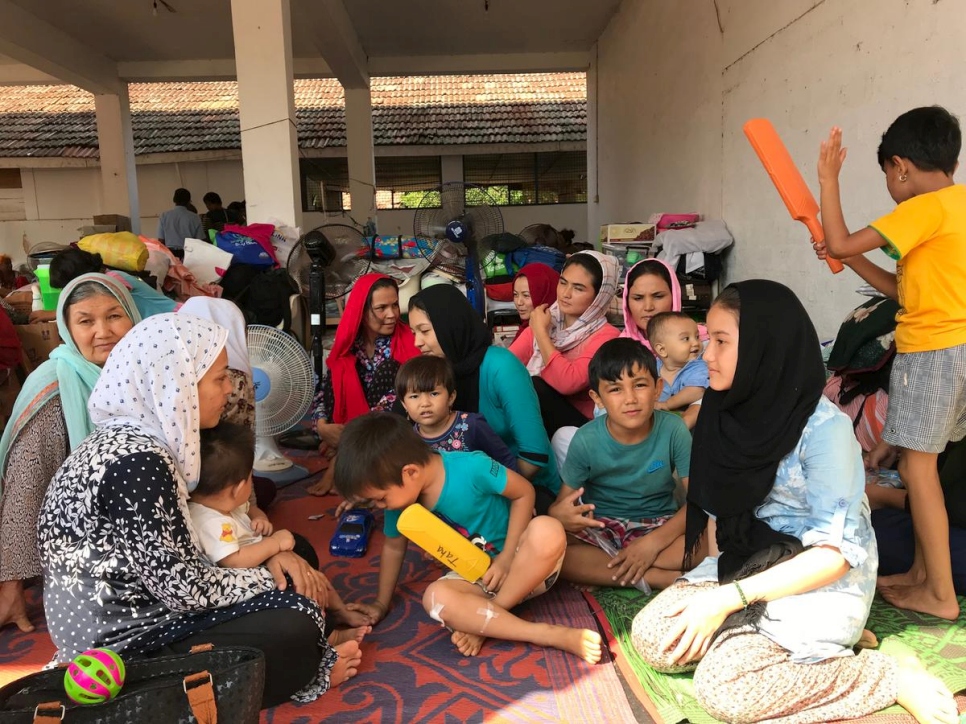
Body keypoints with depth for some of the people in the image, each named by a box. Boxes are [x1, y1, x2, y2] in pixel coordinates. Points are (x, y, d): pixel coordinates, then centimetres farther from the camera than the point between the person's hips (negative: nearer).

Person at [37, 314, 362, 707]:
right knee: (294, 633, -21)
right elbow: (184, 588, -26)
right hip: (123, 645, -9)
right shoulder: (137, 463, -26)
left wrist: (275, 553, -5)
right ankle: (311, 669, 9)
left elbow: (195, 532, 9)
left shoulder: (137, 438, 2)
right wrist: (274, 580, -10)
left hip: (139, 608, 9)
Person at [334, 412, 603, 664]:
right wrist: (381, 603, 15)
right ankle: (552, 635, -25)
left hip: (522, 564, -3)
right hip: (474, 578, 4)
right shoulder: (399, 498, -8)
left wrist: (506, 557, -17)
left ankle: (482, 624, -19)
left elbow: (524, 492, -14)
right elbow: (394, 548, 9)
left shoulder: (470, 468, -26)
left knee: (548, 530, -37)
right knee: (436, 597, -30)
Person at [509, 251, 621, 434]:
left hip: (578, 423, -4)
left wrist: (540, 331, -15)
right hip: (535, 417, 5)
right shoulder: (546, 320, 8)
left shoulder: (606, 336, -10)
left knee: (530, 386, -27)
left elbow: (568, 383, -25)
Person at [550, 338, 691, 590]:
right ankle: (665, 578, -23)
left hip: (658, 526, 0)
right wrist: (558, 515, -34)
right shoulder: (586, 440, -14)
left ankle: (597, 571, -22)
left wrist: (655, 542, -24)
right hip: (599, 528, 0)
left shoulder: (673, 430, -14)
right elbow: (564, 501, -8)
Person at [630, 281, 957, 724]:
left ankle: (893, 677, -5)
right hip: (746, 565, 6)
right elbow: (713, 504, 8)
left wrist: (728, 598, -23)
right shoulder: (734, 410, -2)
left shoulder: (823, 429, -22)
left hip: (821, 587, -6)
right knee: (650, 637, -10)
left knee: (720, 688, -22)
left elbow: (835, 552, -22)